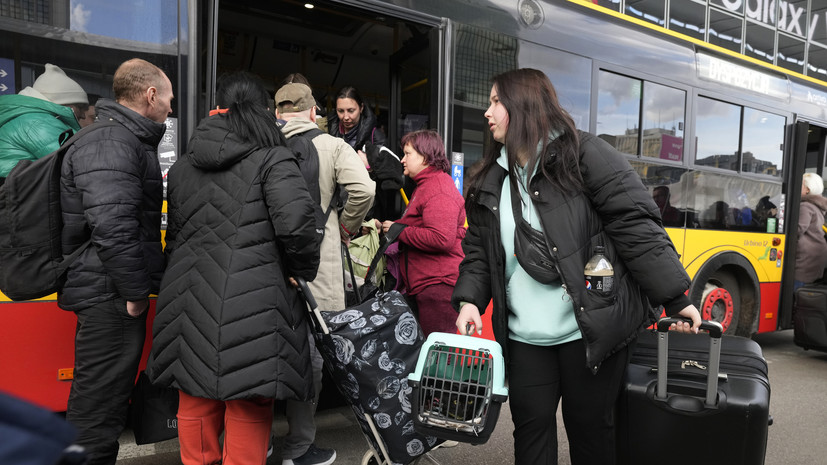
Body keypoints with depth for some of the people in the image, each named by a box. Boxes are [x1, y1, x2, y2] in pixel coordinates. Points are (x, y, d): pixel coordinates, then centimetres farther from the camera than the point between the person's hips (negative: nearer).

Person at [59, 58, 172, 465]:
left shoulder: (131, 140, 17)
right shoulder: (110, 144, -16)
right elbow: (111, 225, -26)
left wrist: (138, 286, 22)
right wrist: (136, 291, -19)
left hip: (117, 294, 10)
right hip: (111, 296, -10)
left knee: (108, 397, 20)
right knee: (99, 405, 0)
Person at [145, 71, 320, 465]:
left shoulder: (183, 166, 14)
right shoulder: (272, 160, -7)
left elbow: (175, 235, 17)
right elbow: (296, 223, -20)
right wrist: (304, 271, -5)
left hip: (191, 300, 6)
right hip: (252, 302, -6)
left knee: (196, 402, 17)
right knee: (247, 405, 5)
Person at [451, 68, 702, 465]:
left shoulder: (585, 155, -7)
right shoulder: (490, 182, 11)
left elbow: (637, 227, -11)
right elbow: (479, 252, 13)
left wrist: (675, 299, -12)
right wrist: (470, 300, -3)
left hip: (590, 331, -4)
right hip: (525, 339, 5)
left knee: (590, 429, 10)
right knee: (531, 430, 10)